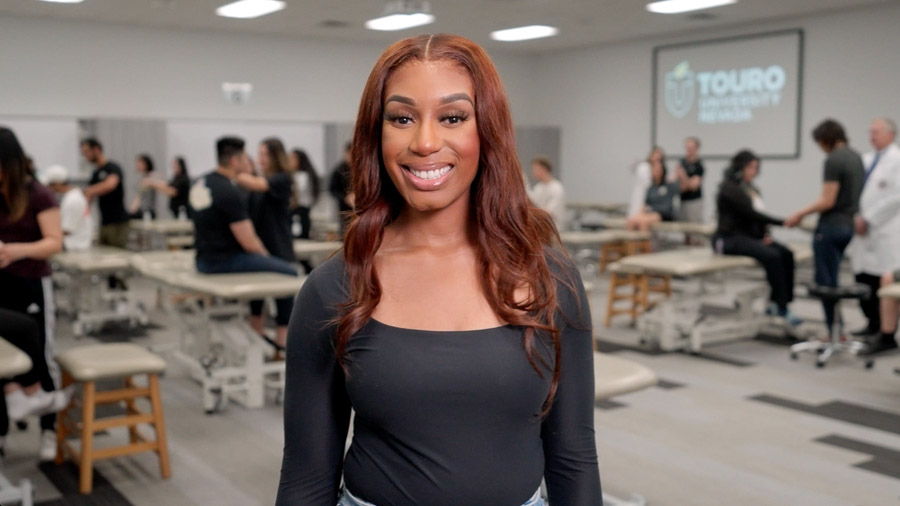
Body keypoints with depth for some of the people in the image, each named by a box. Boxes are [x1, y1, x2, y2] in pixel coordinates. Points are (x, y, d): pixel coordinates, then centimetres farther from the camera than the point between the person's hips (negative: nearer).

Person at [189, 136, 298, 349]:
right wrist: (267, 257, 1)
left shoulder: (200, 182, 8)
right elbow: (248, 243, -20)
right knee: (289, 273, -7)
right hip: (225, 262, -10)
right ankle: (283, 336, 1)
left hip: (204, 259, 10)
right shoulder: (228, 192, -21)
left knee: (258, 265, 30)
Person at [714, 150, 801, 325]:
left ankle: (777, 301, -12)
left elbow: (757, 215, 18)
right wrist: (782, 222, -27)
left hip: (750, 236, 8)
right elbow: (751, 213, -22)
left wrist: (766, 234, -2)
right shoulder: (730, 188, -11)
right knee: (772, 256, -29)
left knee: (786, 254, -15)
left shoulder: (751, 189, 15)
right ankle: (781, 308, -22)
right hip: (730, 239, -8)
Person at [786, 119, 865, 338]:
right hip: (848, 225, 9)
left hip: (830, 227, -9)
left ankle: (834, 331, 5)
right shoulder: (856, 158, 10)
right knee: (831, 279, 17)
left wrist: (800, 213, -9)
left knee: (826, 281, 0)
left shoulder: (834, 161, -18)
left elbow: (827, 201, -20)